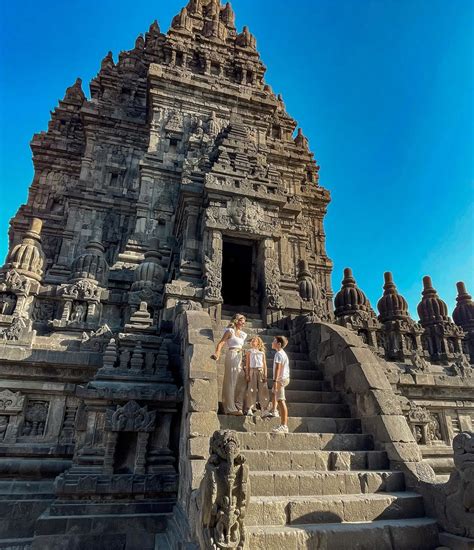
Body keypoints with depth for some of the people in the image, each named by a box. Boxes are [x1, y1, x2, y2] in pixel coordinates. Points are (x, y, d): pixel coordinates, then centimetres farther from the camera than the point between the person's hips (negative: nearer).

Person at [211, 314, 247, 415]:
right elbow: (221, 343, -14)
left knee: (241, 382, 8)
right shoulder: (230, 331, -5)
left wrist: (241, 362, 14)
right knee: (231, 382, -3)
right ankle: (230, 408, 4)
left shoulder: (242, 334, 17)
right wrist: (217, 353, -30)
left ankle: (237, 406, 18)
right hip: (231, 355, -8)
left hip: (239, 358, 8)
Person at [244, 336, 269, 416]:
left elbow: (265, 364, 10)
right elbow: (247, 364, 4)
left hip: (261, 371, 2)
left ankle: (263, 408, 8)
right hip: (252, 371, -2)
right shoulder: (249, 352, 8)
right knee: (251, 389, -8)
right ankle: (249, 409, -9)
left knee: (262, 390, 1)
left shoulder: (262, 352, 13)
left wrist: (265, 375, 1)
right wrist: (247, 374, -5)